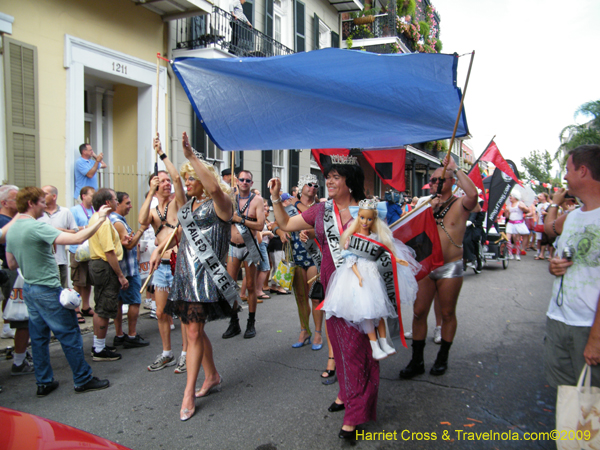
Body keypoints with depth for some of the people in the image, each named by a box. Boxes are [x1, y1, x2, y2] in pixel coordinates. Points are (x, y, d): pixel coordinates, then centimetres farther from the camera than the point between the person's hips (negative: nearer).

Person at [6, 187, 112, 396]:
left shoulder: (11, 230, 7)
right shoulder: (37, 227, -21)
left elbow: (11, 264, 15)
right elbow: (76, 239, -30)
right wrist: (99, 220, -22)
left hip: (29, 289, 9)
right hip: (48, 290, -9)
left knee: (39, 337, 15)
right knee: (70, 335, 1)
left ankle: (44, 382, 23)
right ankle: (83, 379, 10)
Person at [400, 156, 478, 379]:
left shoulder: (459, 204, -4)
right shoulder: (427, 203, 13)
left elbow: (473, 194, -27)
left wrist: (455, 169, -22)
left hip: (450, 267, -4)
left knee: (447, 313, 8)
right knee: (419, 312, 3)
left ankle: (442, 358, 25)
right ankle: (417, 360, 14)